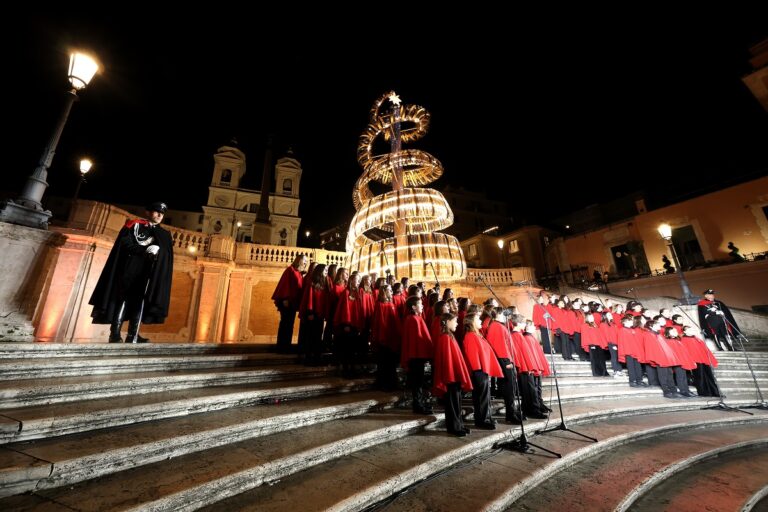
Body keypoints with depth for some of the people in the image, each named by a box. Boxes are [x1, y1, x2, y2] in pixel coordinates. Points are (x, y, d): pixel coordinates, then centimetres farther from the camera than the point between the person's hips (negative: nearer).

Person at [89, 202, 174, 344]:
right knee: (123, 299, -4)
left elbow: (167, 253, 6)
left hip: (148, 272, 3)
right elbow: (125, 245, -3)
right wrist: (145, 250, -16)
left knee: (140, 302, -1)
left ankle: (132, 336, 0)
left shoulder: (164, 234, 19)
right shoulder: (134, 225, 10)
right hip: (130, 269, -2)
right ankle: (115, 334, -3)